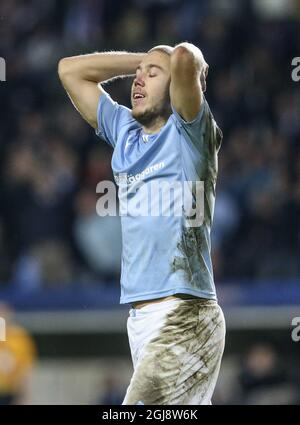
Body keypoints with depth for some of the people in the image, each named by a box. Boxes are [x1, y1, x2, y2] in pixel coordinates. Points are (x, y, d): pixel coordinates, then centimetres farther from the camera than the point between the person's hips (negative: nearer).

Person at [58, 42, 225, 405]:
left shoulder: (187, 132, -2)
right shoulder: (125, 133, 17)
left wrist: (187, 60, 3)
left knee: (142, 404, -18)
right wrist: (144, 60, 20)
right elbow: (70, 69, 24)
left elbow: (184, 59, -20)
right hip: (139, 317, 7)